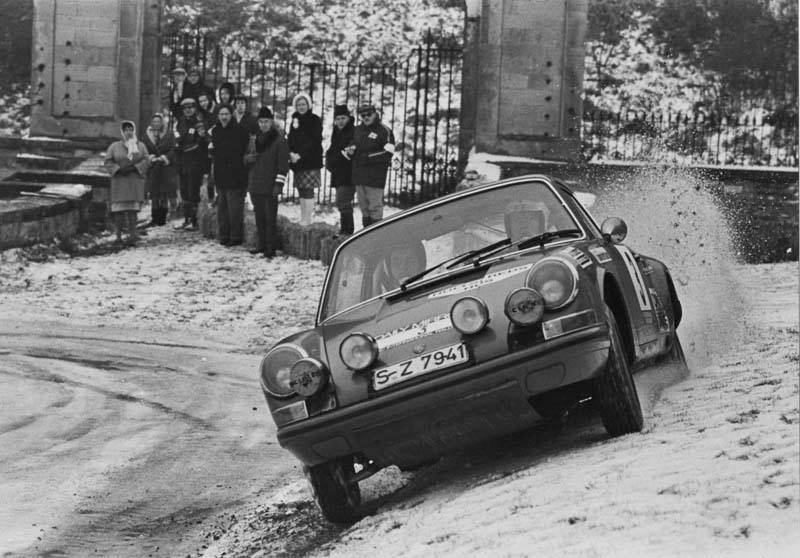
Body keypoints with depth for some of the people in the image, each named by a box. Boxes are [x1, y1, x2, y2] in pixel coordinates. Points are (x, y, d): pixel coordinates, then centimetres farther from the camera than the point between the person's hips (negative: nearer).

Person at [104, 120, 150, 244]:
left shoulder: (140, 146, 10)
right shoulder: (114, 147, 6)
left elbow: (146, 161, 1)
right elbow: (108, 162, 1)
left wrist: (133, 168, -13)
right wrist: (119, 169, -14)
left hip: (135, 180, 0)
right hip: (119, 181, 0)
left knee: (132, 208, -9)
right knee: (119, 208, -6)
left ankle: (132, 234, -13)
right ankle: (118, 235, 2)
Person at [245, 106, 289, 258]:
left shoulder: (279, 140, -7)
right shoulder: (256, 139, 14)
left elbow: (283, 165, -10)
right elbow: (248, 158, 26)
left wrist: (279, 184, -16)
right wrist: (248, 158, 1)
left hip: (270, 187, -7)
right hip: (255, 185, 7)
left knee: (270, 218, -6)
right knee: (259, 217, 11)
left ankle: (270, 248, -4)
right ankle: (262, 244, 20)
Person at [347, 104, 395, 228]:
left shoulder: (384, 131, -7)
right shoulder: (358, 130, 15)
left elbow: (387, 154, -14)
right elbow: (353, 144, 29)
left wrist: (368, 157, -18)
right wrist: (350, 150, 5)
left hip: (375, 177, -7)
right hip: (359, 176, 7)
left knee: (375, 208, -7)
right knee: (364, 207, 13)